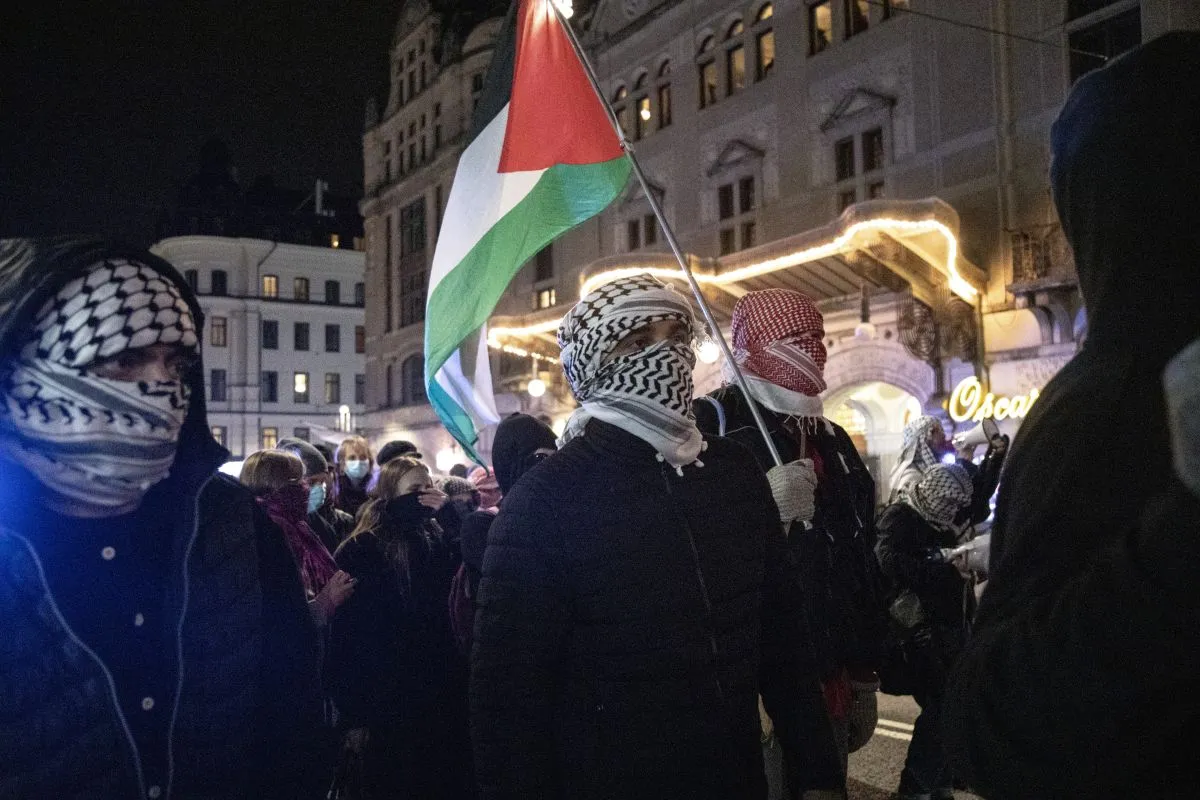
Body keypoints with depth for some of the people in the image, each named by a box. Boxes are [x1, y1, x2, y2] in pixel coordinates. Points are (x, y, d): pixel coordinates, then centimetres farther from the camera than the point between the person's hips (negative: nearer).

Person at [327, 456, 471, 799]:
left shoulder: (438, 540, 7)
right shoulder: (360, 552, -9)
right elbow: (346, 638, -11)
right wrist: (354, 714, -12)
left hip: (443, 695, 5)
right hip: (389, 702, -4)